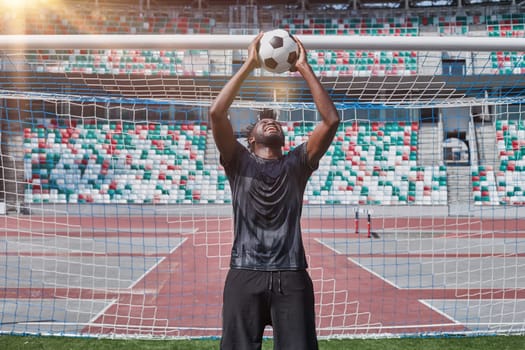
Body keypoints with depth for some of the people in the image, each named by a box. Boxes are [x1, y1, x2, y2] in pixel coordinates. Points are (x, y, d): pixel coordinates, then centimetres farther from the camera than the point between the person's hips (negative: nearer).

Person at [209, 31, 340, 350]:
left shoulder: (297, 163, 17)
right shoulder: (239, 162, 14)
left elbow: (331, 120, 5)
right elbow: (216, 113, -1)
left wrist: (305, 68, 5)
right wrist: (249, 65, 2)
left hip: (291, 276, 1)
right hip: (245, 275, 0)